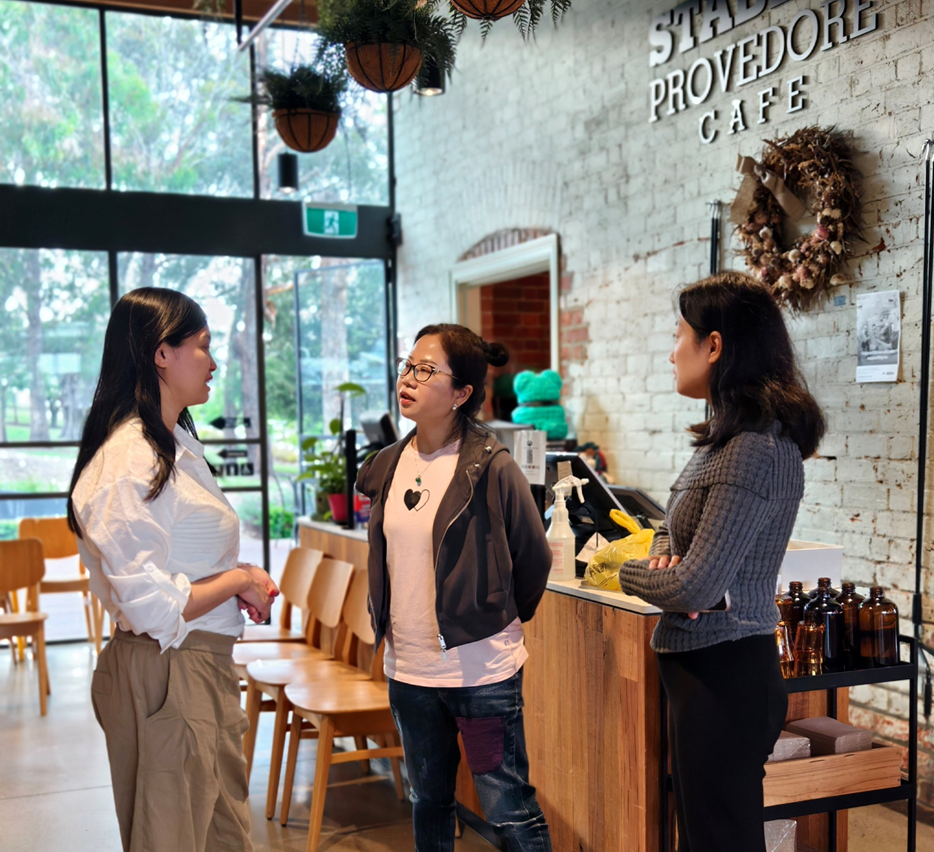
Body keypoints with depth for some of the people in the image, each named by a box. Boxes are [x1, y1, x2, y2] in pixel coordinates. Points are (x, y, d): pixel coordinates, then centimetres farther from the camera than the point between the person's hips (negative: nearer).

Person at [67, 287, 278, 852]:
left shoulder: (178, 444, 11)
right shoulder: (130, 462, -21)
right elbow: (151, 608, -24)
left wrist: (241, 579, 6)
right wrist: (239, 580, -12)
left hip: (207, 667, 9)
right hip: (164, 675, -9)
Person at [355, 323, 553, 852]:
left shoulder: (491, 468, -15)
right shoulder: (389, 466, 4)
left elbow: (535, 559, -4)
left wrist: (499, 621, 5)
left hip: (481, 670, -6)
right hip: (408, 669, 6)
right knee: (430, 801, 20)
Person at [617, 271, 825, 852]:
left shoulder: (755, 450, -22)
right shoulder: (730, 435, 10)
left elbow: (693, 590, -24)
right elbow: (681, 522, 22)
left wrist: (631, 573, -4)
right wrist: (664, 555, -1)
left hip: (723, 674, -10)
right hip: (702, 667, 10)